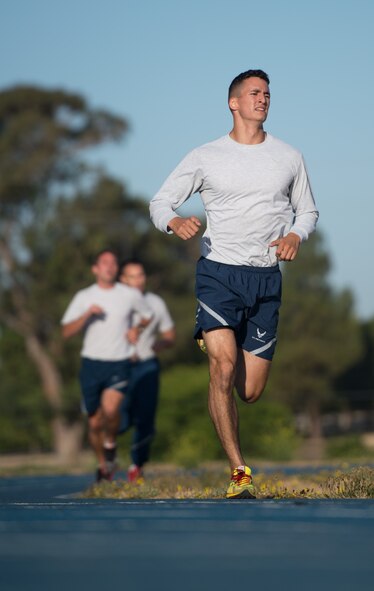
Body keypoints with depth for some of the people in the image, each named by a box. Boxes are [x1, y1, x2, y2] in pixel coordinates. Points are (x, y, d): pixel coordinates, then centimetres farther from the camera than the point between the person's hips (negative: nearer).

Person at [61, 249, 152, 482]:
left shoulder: (131, 295, 4)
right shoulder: (84, 297, 4)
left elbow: (148, 316, 22)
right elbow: (67, 331, -2)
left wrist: (136, 329, 2)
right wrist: (87, 314, -16)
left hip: (119, 364, -1)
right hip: (91, 364, 1)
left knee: (110, 408, -27)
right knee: (95, 422, 5)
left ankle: (111, 443, 2)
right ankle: (103, 465, 27)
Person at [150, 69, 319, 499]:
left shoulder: (289, 158, 9)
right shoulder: (205, 157, 4)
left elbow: (307, 210, 19)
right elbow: (160, 201, 7)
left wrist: (295, 235, -4)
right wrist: (174, 222, -17)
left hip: (266, 279, 3)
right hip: (218, 273, -2)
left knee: (250, 392, 3)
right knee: (223, 369, -21)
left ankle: (216, 342, 40)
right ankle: (240, 474, -15)